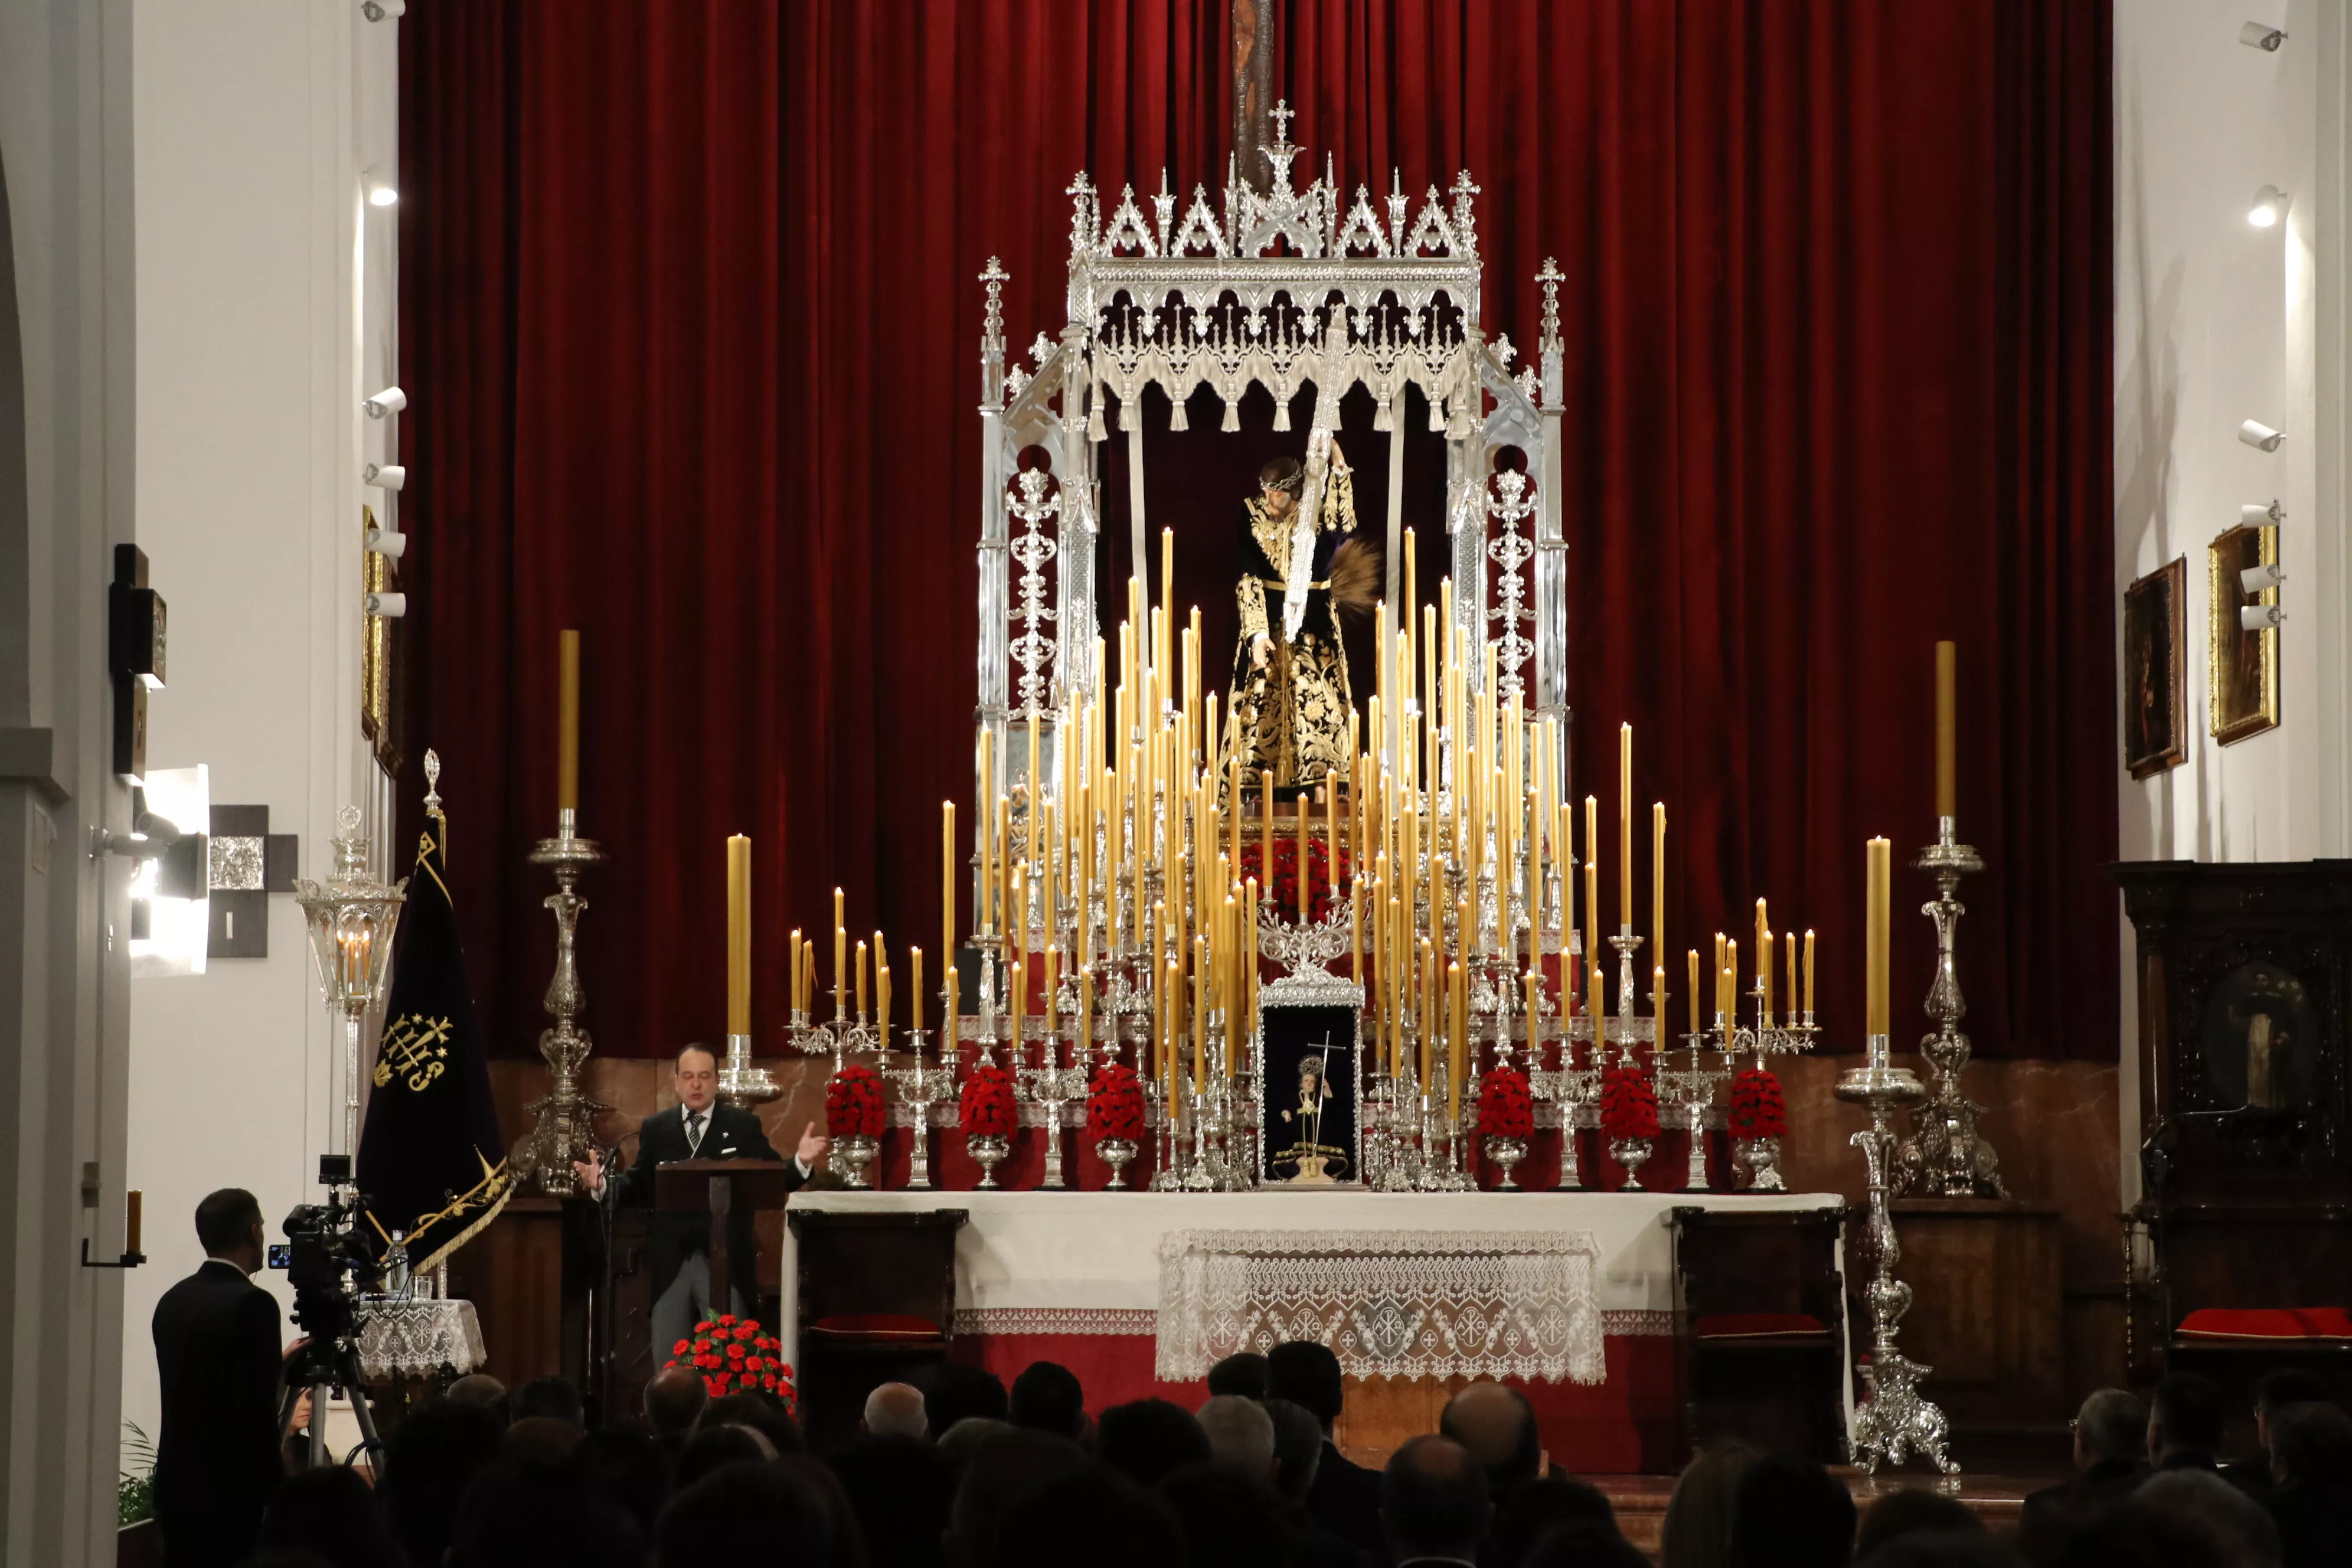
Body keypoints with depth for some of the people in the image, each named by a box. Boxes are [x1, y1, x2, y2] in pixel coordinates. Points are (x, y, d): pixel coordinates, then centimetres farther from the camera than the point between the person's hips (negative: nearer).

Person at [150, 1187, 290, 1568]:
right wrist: (281, 1502, -13)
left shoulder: (173, 1301, 10)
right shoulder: (251, 1303, -14)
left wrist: (280, 1364, 28)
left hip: (178, 1491, 8)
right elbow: (257, 1417, -19)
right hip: (233, 1498, -8)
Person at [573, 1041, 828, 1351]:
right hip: (672, 1263, 2)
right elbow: (639, 1187, 7)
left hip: (725, 1262, -2)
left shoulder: (744, 1125, 3)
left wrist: (800, 1161, -20)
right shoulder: (655, 1128, 10)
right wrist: (602, 1183, -11)